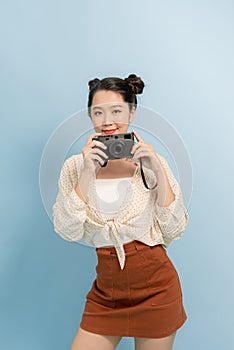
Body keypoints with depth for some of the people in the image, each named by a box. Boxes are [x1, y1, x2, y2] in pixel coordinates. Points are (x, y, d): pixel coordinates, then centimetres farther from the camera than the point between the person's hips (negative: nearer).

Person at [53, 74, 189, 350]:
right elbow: (68, 232, -11)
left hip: (155, 286, -1)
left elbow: (174, 231, -7)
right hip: (107, 289, 1)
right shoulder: (75, 167, -1)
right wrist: (87, 173, -18)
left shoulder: (151, 162, -4)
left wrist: (158, 172, -16)